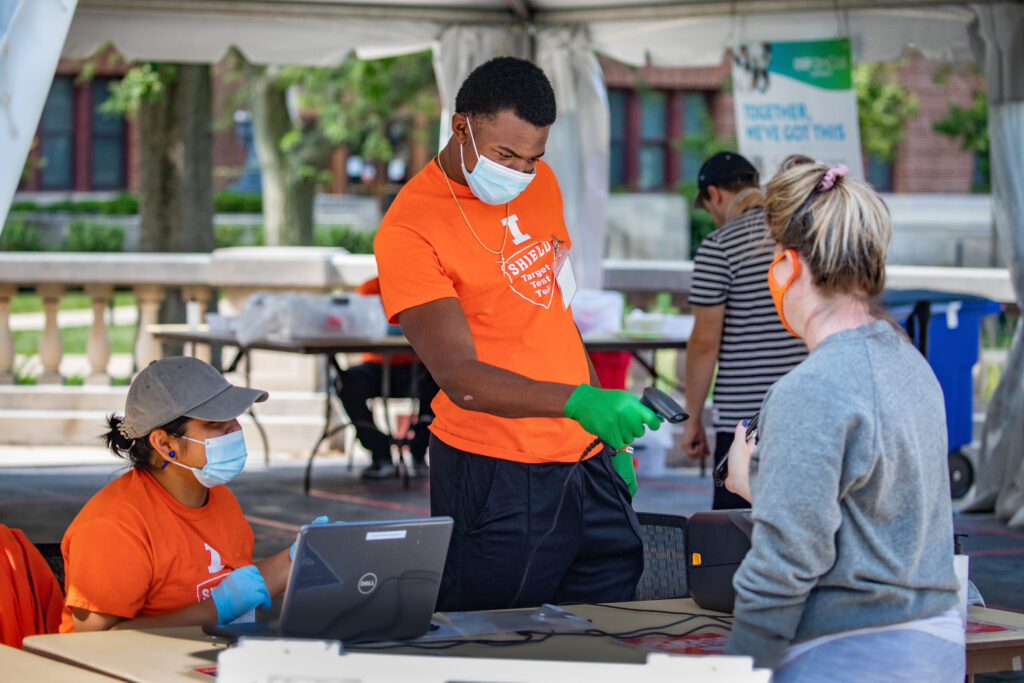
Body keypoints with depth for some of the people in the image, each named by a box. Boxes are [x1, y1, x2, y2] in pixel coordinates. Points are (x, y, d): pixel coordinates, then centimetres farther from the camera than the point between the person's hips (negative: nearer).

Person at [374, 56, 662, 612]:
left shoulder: (539, 183, 10)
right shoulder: (409, 229, -14)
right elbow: (459, 377, -22)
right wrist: (576, 401, -35)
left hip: (586, 461, 7)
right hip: (496, 481, -7)